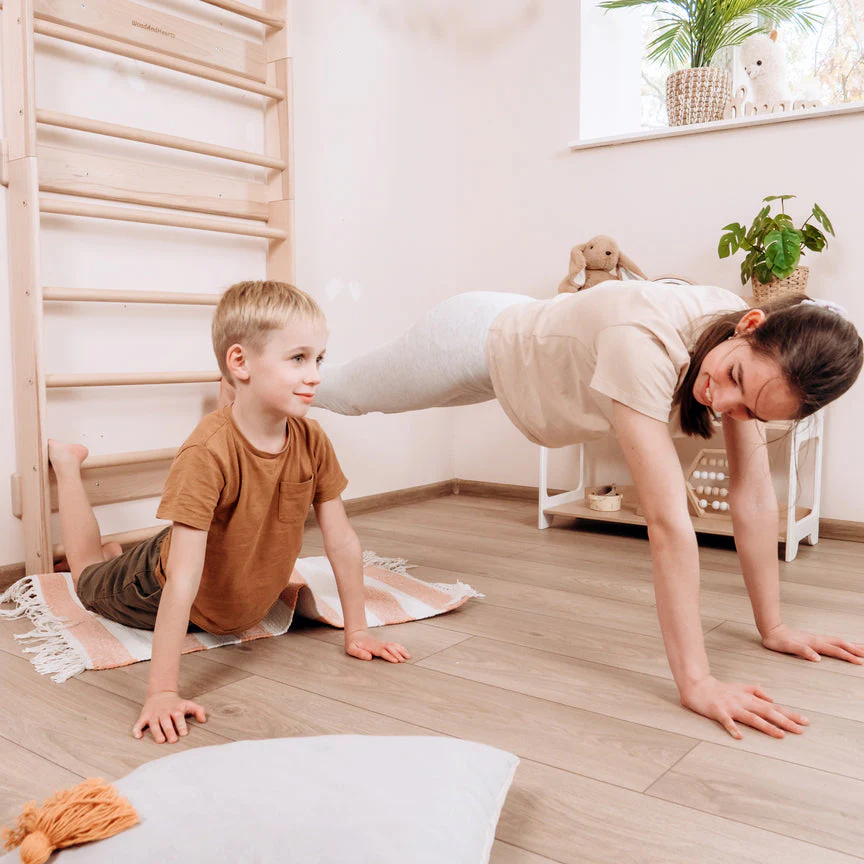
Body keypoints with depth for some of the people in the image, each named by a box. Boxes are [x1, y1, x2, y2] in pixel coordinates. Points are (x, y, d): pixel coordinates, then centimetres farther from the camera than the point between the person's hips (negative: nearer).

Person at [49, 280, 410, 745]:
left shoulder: (311, 441, -24)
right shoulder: (207, 453, -41)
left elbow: (342, 541, -16)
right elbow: (183, 581, -43)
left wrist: (356, 631, -12)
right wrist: (162, 692, -42)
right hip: (159, 587, -4)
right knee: (90, 580, 25)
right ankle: (66, 463, 41)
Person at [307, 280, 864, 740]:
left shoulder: (757, 365, -25)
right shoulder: (643, 340, -47)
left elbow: (755, 498, -18)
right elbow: (667, 520, -49)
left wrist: (774, 627, -16)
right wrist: (696, 683, -46)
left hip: (525, 334, 6)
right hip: (476, 339, -6)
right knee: (340, 394, 18)